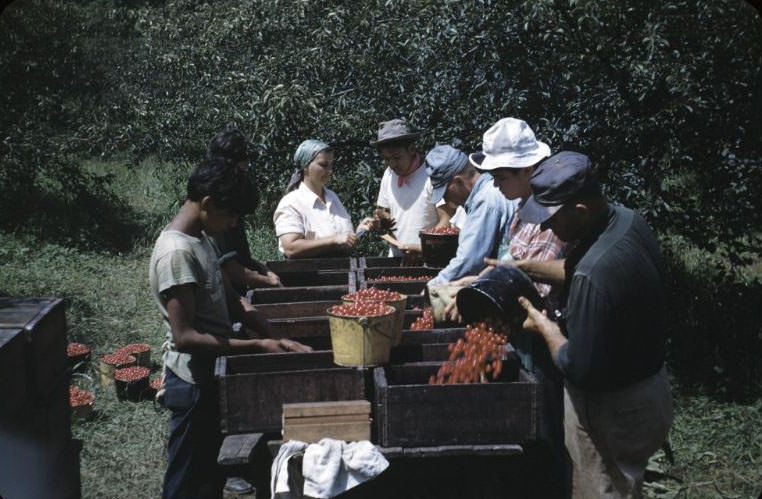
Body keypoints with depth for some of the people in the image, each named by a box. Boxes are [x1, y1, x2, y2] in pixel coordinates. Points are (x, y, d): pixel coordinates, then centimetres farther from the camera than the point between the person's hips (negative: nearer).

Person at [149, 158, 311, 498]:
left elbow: (227, 299, 14)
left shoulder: (200, 238, 7)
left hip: (212, 375, 10)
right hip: (194, 384, -10)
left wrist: (273, 337, 2)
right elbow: (185, 337, -27)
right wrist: (257, 346, -26)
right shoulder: (176, 252, -23)